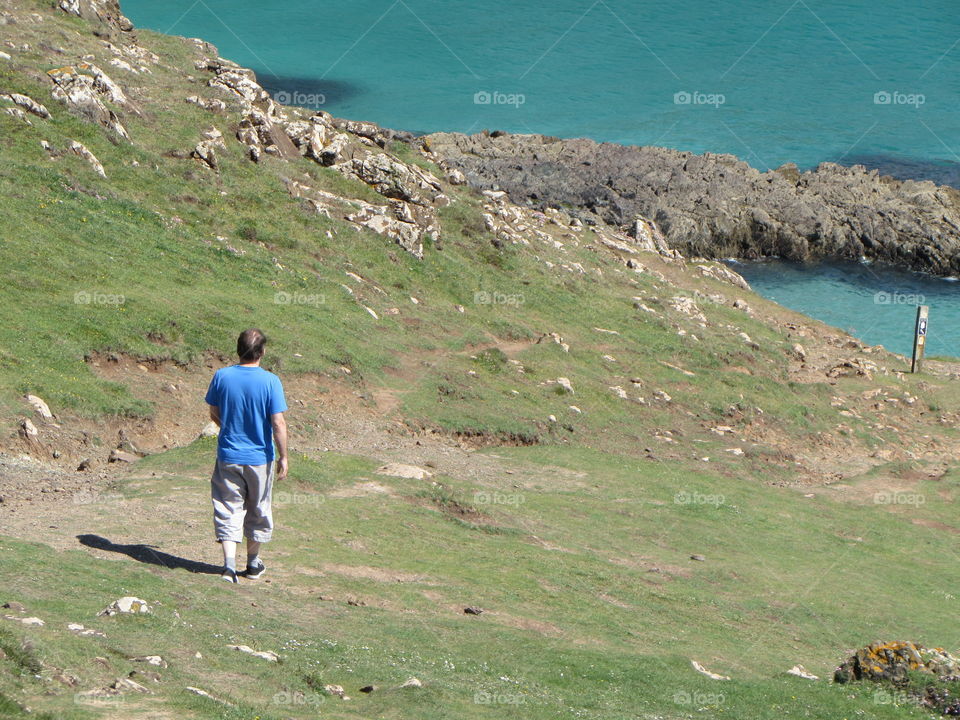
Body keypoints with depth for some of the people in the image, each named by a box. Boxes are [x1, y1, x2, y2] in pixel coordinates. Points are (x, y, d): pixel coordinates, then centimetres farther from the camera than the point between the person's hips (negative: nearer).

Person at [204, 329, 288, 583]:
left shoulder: (221, 377, -6)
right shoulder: (270, 381, -15)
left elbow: (214, 414, 6)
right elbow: (278, 423, -15)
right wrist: (283, 457, -5)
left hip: (228, 455, 1)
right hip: (259, 457, -1)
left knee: (228, 509, 4)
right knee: (258, 510, 16)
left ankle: (229, 564, -11)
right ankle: (253, 563, 29)